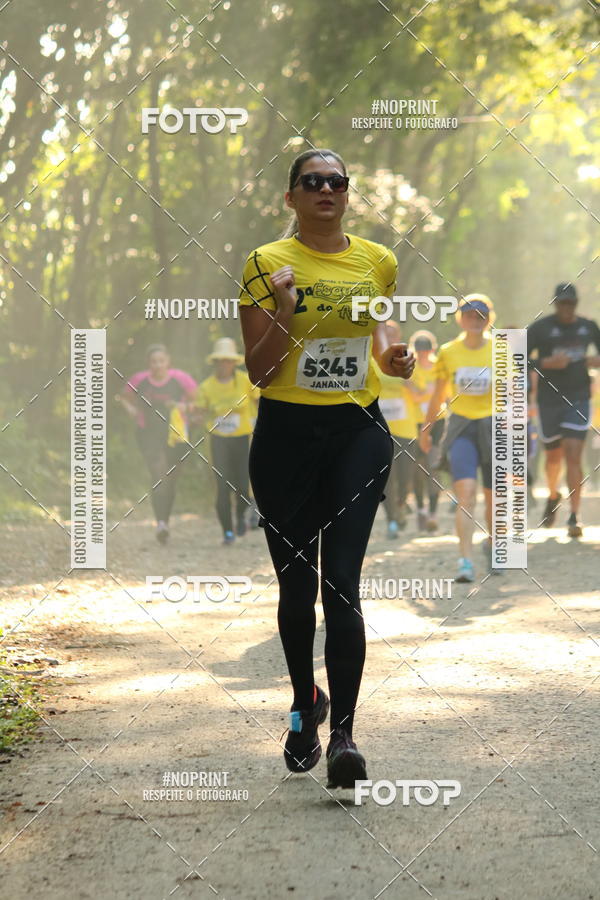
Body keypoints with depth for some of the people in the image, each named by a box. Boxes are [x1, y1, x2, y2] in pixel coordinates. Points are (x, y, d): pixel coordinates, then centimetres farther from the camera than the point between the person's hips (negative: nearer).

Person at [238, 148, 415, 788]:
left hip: (358, 430, 1)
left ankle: (343, 735, -14)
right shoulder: (267, 264, -2)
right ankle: (305, 704, 32)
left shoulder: (377, 261, 7)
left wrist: (391, 356, 2)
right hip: (286, 433, 0)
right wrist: (282, 311, -20)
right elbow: (258, 372, -4)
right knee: (297, 584, 8)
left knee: (341, 583, -11)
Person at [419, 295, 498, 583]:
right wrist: (426, 429, 19)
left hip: (492, 426, 0)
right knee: (465, 493, -17)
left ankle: (492, 543, 39)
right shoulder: (448, 352, 2)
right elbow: (438, 394, 14)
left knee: (494, 496, 9)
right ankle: (466, 562, -20)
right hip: (460, 428, 0)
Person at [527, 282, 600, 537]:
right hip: (549, 399, 0)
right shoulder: (540, 328, -3)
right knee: (553, 456, 12)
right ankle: (552, 496, 43)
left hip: (578, 399, 0)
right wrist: (546, 363, -19)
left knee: (573, 456, -12)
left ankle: (574, 517, -13)